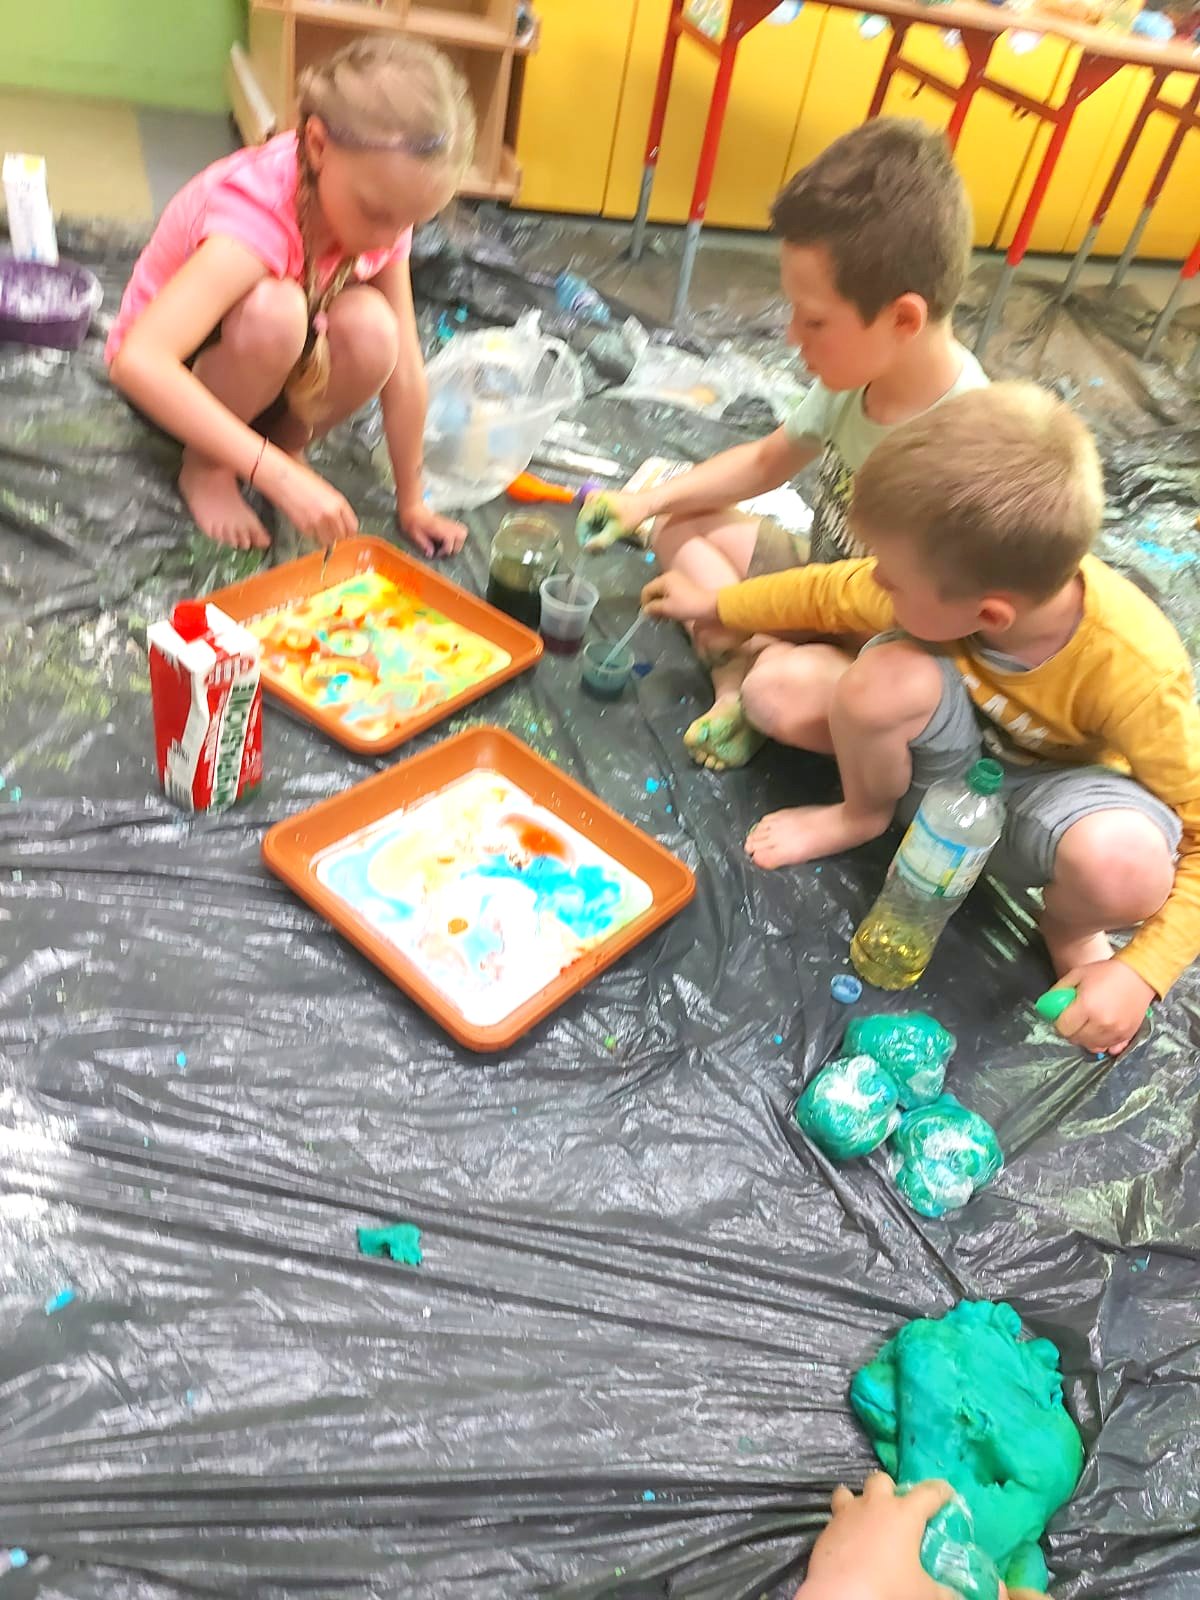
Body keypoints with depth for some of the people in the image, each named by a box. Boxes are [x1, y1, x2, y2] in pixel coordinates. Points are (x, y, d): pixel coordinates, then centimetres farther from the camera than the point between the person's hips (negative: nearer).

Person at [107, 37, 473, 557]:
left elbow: (403, 364, -15)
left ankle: (284, 442, 0)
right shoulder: (258, 211, -37)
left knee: (370, 328, -29)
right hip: (169, 374, -4)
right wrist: (279, 477, -54)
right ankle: (205, 467, -11)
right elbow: (137, 362, -49)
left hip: (278, 364, 4)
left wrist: (410, 504, -12)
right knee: (273, 312, -37)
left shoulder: (382, 201, -19)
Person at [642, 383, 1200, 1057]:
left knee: (1124, 863, -40)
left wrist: (1141, 973, -31)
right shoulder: (954, 579, -25)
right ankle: (865, 813, 1)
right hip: (955, 753, 3)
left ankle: (1069, 926, -1)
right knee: (885, 676, -33)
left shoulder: (1136, 672, -36)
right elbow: (831, 594, -3)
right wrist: (716, 605, 8)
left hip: (1048, 792, -3)